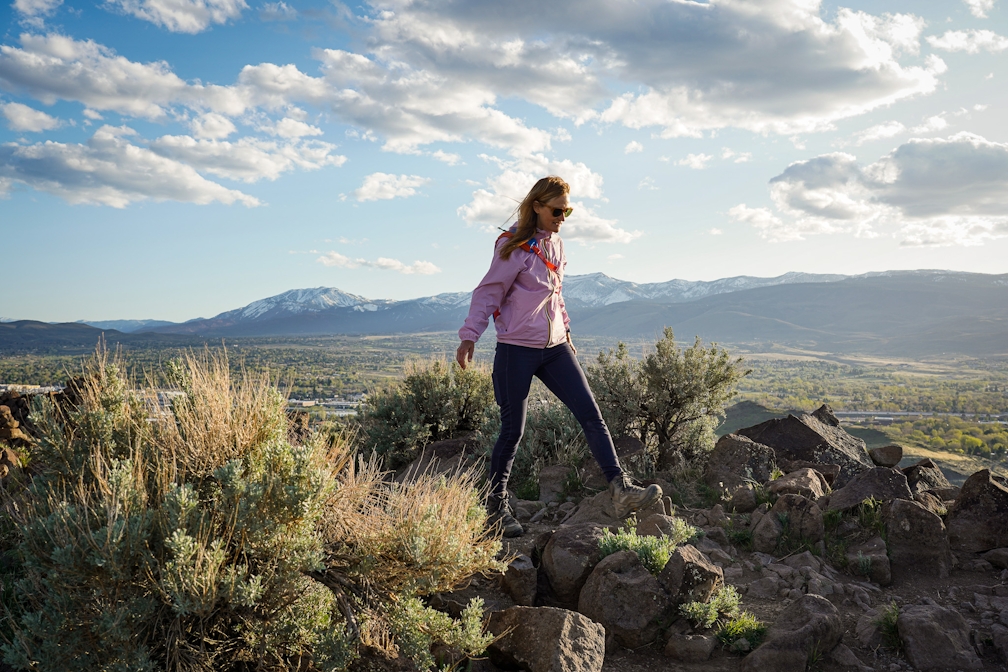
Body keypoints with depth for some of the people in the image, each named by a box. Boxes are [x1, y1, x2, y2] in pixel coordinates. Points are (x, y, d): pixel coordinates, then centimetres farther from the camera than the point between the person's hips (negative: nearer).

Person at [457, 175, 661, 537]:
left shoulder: (557, 246, 12)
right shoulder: (514, 246, -9)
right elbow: (488, 292, -10)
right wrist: (469, 336, -18)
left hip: (554, 347, 7)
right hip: (517, 349, -6)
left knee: (591, 414, -5)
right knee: (513, 429, 1)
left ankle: (621, 489, -6)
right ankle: (495, 509, 17)